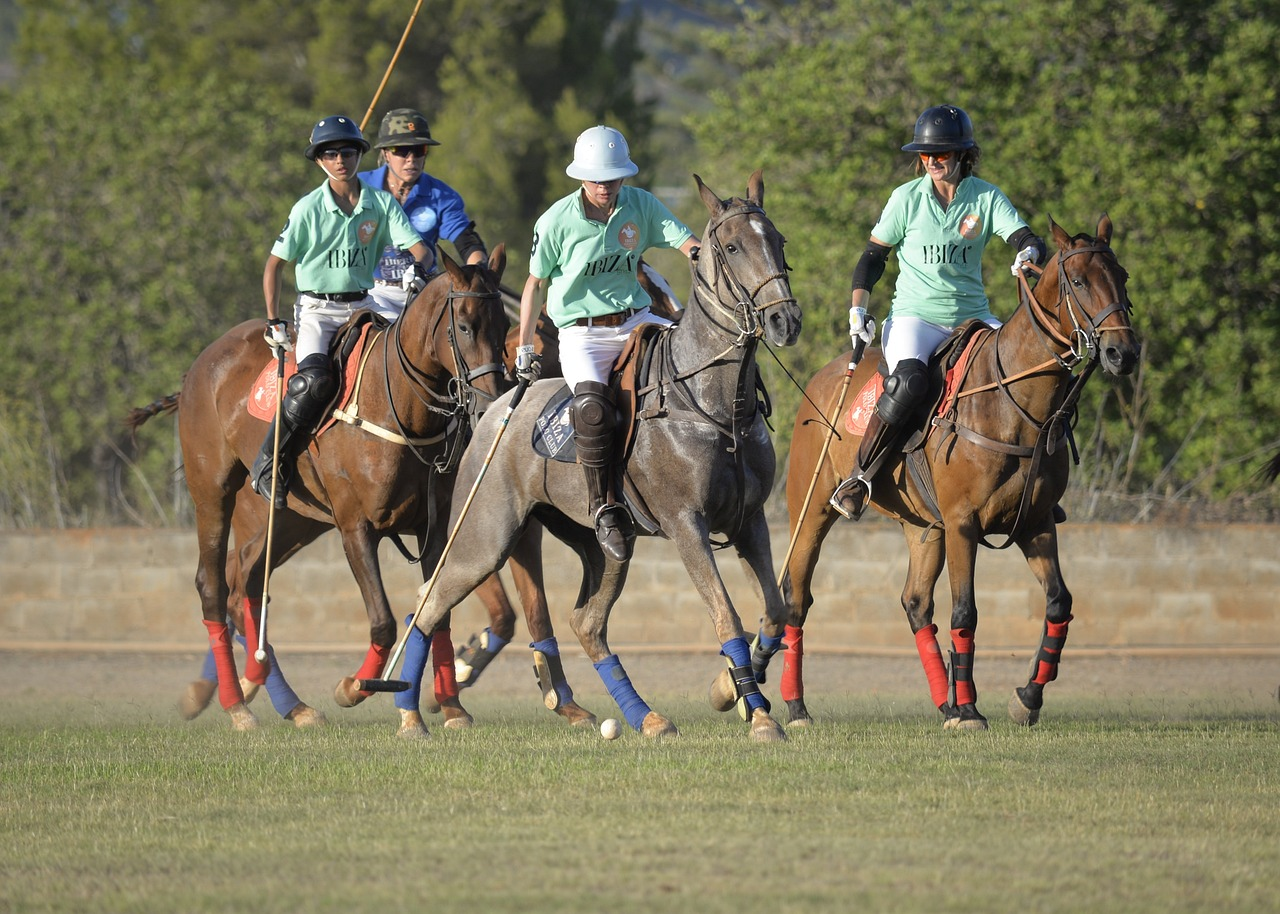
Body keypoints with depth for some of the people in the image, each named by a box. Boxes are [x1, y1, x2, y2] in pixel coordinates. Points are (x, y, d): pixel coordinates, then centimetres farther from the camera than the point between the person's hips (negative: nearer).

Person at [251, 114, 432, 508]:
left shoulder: (381, 204, 3)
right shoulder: (309, 209, -4)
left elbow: (419, 247, -1)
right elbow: (274, 265, 2)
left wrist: (418, 269, -26)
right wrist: (274, 321, -4)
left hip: (362, 307, 3)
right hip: (316, 309, -3)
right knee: (314, 379, -29)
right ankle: (269, 461, -19)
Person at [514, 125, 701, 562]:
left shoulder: (641, 205, 1)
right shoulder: (557, 220, -7)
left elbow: (683, 239, -9)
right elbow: (536, 283, 3)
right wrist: (524, 348, 6)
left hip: (635, 320, 4)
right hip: (581, 332, -4)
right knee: (593, 403, -32)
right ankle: (605, 509, -24)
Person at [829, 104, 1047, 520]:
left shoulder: (987, 198, 1)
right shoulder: (907, 198, -1)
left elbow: (1026, 239, -9)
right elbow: (873, 256, 8)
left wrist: (1028, 254, -33)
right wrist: (858, 309, -2)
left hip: (973, 316, 3)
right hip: (915, 316, -3)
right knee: (909, 380, -34)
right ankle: (859, 478, -22)